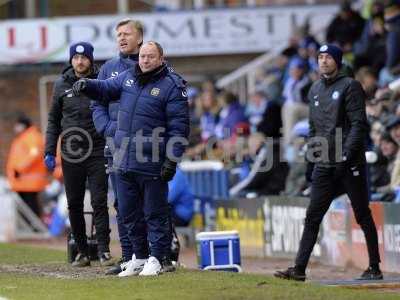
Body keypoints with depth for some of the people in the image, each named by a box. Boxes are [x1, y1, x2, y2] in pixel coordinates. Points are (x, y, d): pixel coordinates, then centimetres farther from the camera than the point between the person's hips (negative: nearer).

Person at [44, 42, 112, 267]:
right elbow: (54, 120, 13)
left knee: (99, 202, -8)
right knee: (74, 204, 6)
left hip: (98, 152, -3)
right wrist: (49, 151, 6)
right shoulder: (62, 85, 8)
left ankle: (104, 249, -7)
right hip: (71, 153, 3)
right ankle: (82, 251, 12)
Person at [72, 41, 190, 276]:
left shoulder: (172, 86, -8)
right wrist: (86, 85, 1)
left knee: (155, 213, 1)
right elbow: (106, 89, 24)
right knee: (129, 212, 14)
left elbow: (179, 125, -10)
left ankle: (159, 259, 9)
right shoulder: (128, 78, 10)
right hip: (123, 162, 7)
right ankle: (139, 258, 26)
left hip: (152, 166, -7)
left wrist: (172, 159, -16)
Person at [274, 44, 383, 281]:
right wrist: (314, 154, 13)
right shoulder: (315, 90, 16)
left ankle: (375, 268, 9)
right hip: (324, 164, 6)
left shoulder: (350, 86, -6)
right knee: (312, 217, 0)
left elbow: (359, 125, -12)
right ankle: (299, 269, -3)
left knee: (363, 215, 1)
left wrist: (346, 156, -19)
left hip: (350, 163, -6)